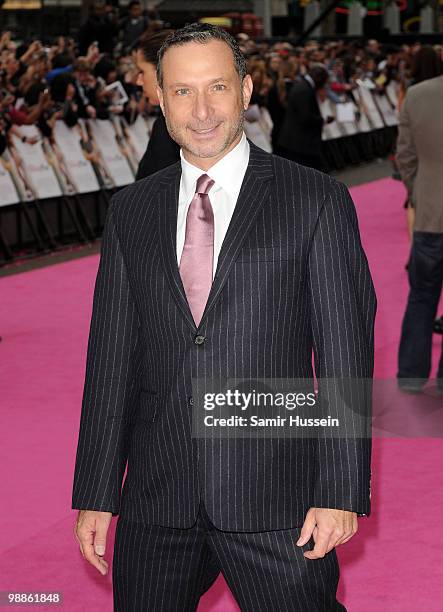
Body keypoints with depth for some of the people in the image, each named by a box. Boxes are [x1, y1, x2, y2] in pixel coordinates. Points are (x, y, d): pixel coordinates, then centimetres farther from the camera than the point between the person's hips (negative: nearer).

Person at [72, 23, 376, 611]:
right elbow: (111, 356, 9)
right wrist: (95, 495, 6)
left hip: (273, 497, -3)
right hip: (156, 497, 3)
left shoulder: (316, 200, -2)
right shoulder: (130, 211, 9)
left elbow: (345, 352, -5)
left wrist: (341, 492, -10)